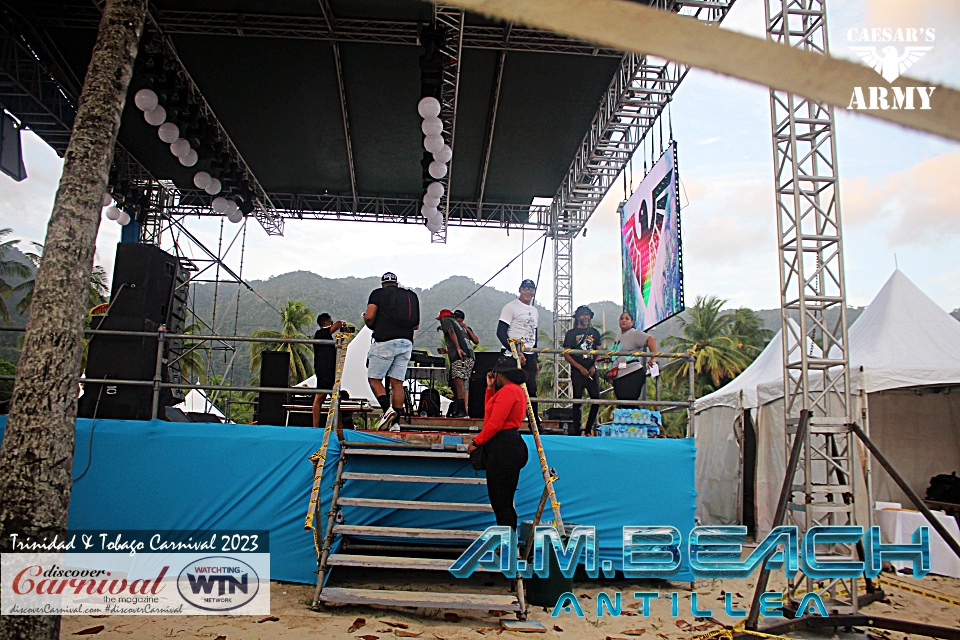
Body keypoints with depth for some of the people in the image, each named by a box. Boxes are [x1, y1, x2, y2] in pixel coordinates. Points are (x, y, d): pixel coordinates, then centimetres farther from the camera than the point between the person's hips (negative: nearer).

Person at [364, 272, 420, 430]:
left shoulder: (378, 293, 6)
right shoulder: (411, 295, 18)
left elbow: (369, 317, -6)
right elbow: (416, 325, 16)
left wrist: (373, 326, 15)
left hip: (385, 341, -4)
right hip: (406, 343, 4)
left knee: (374, 378, 5)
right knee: (397, 383, 5)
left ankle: (387, 409, -16)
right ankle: (396, 422, 1)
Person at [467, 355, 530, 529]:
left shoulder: (507, 391, -14)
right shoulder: (518, 390, 19)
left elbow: (495, 423, -19)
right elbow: (489, 412, 24)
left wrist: (476, 442, -10)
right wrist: (490, 388, 17)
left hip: (502, 447, -11)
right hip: (511, 445, 11)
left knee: (500, 502, -6)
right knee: (505, 502, 16)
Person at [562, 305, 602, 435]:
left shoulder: (594, 332, 14)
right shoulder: (571, 333, 3)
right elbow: (566, 355, -2)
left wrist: (594, 366, -2)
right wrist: (581, 368, -11)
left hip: (591, 371, 4)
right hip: (577, 372, -4)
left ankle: (588, 430, 14)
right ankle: (577, 431, 5)